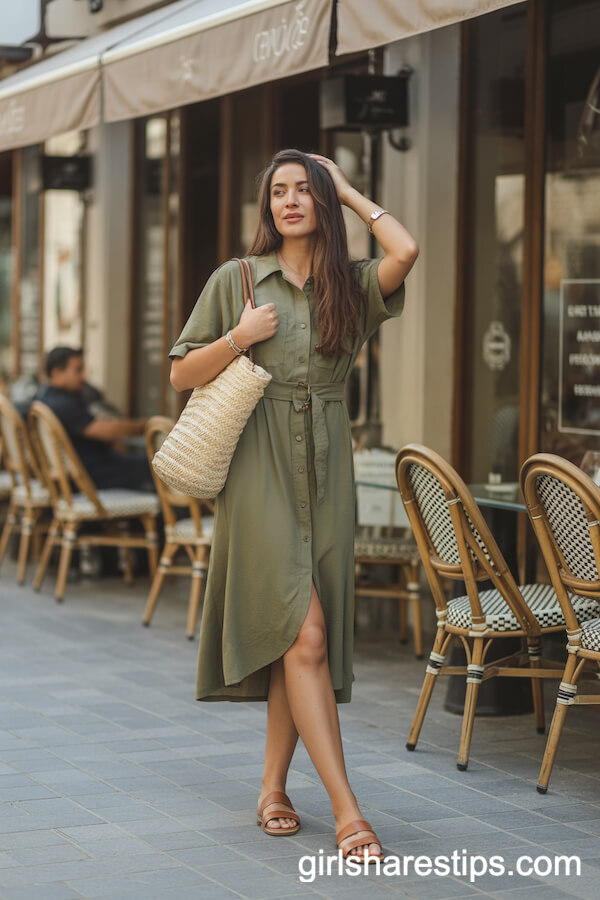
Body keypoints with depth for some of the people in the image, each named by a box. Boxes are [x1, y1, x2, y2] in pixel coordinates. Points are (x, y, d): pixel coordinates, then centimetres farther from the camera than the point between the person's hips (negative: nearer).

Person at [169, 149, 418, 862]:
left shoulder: (350, 286, 10)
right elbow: (182, 374, 7)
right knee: (303, 632, -14)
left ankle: (273, 787, 17)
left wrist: (349, 192, 2)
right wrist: (240, 336, -9)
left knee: (300, 639, 4)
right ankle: (346, 808, -16)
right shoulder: (236, 280, 6)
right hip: (260, 464, -3)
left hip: (325, 469, 3)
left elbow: (406, 252, -12)